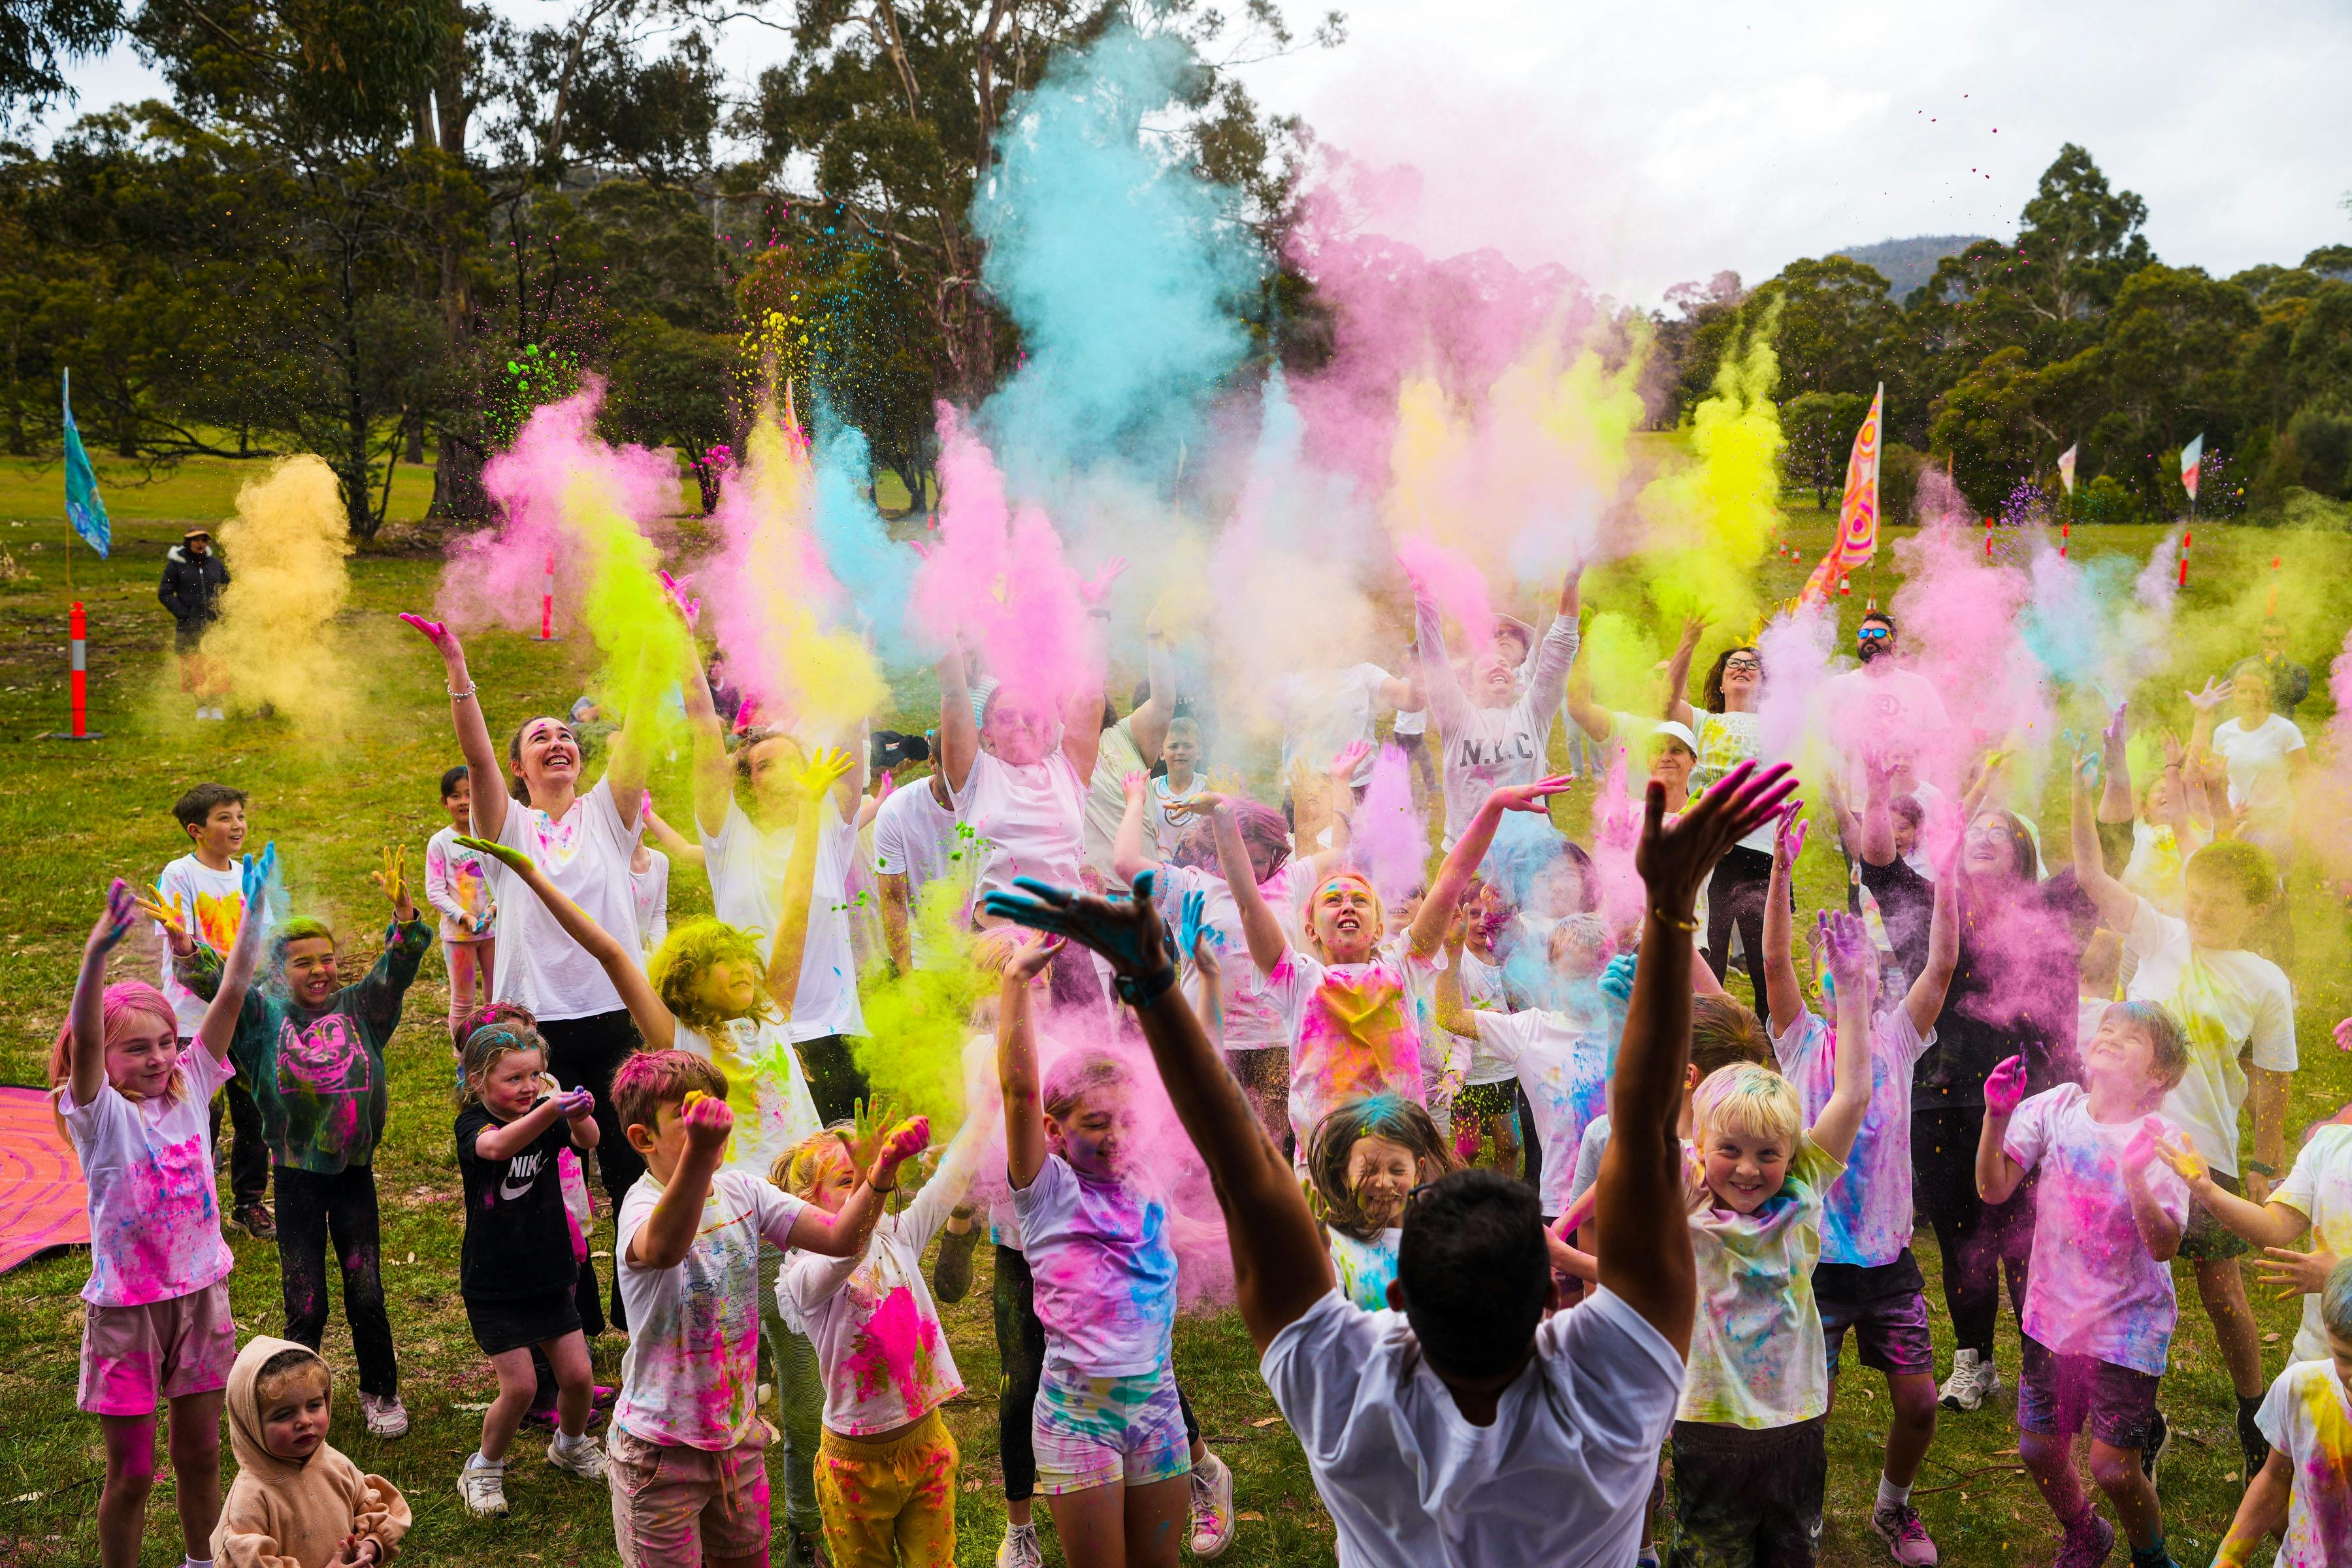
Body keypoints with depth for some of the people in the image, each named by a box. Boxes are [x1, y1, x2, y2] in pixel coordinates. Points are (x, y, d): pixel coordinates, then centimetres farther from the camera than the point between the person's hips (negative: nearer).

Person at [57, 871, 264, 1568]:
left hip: (201, 1294, 4)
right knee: (131, 1471, 7)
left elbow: (230, 997, -7)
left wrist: (253, 915, -15)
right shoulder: (99, 1113, -13)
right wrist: (98, 952, -47)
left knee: (199, 1451, 18)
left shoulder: (189, 1089, -2)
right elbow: (83, 1038, -31)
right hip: (126, 1306, -4)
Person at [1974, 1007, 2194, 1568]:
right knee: (2039, 1448, 12)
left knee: (2112, 1468, -3)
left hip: (2127, 1325, -4)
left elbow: (2164, 1246, -24)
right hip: (2054, 1313, 4)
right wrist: (1997, 1116, -23)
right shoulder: (2057, 1108, -6)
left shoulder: (2161, 1141, -15)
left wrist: (2136, 1178, -38)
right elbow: (1995, 1189, -10)